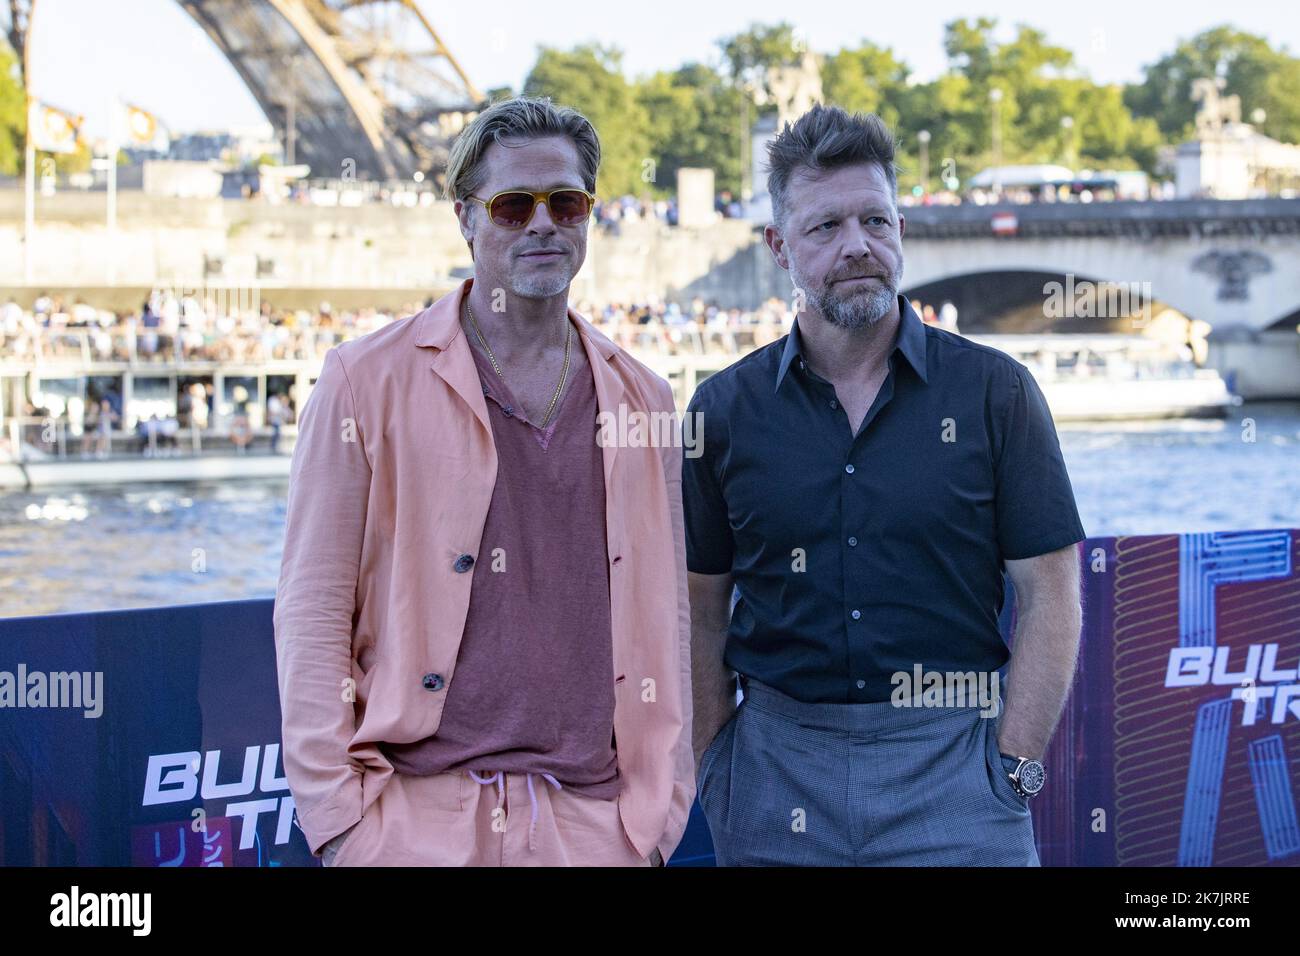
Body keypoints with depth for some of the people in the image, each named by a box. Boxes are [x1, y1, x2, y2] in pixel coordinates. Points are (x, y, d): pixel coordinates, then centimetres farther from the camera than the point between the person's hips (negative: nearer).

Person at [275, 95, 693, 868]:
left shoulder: (643, 399, 12)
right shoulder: (369, 380, 1)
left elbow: (667, 621, 13)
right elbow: (313, 612, -2)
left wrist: (659, 816, 8)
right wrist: (341, 816, -7)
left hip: (594, 824, 3)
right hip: (420, 824, -3)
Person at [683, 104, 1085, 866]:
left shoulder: (995, 391, 0)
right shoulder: (725, 409, 5)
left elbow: (1051, 595, -1)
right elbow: (703, 610, 9)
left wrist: (1015, 769, -7)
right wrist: (716, 764, 1)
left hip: (949, 764, -1)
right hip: (778, 768, 2)